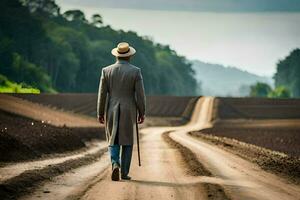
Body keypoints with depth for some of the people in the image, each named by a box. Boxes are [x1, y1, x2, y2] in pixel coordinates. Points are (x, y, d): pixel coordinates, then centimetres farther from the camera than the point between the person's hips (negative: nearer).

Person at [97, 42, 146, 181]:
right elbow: (140, 94, -8)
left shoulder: (107, 71, -3)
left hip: (112, 112, 1)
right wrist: (142, 113, 2)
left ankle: (115, 164, -15)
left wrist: (100, 113, 6)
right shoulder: (135, 71, -7)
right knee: (127, 142, 11)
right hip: (129, 112, -1)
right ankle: (124, 172, 10)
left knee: (113, 142, 10)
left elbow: (102, 94, -2)